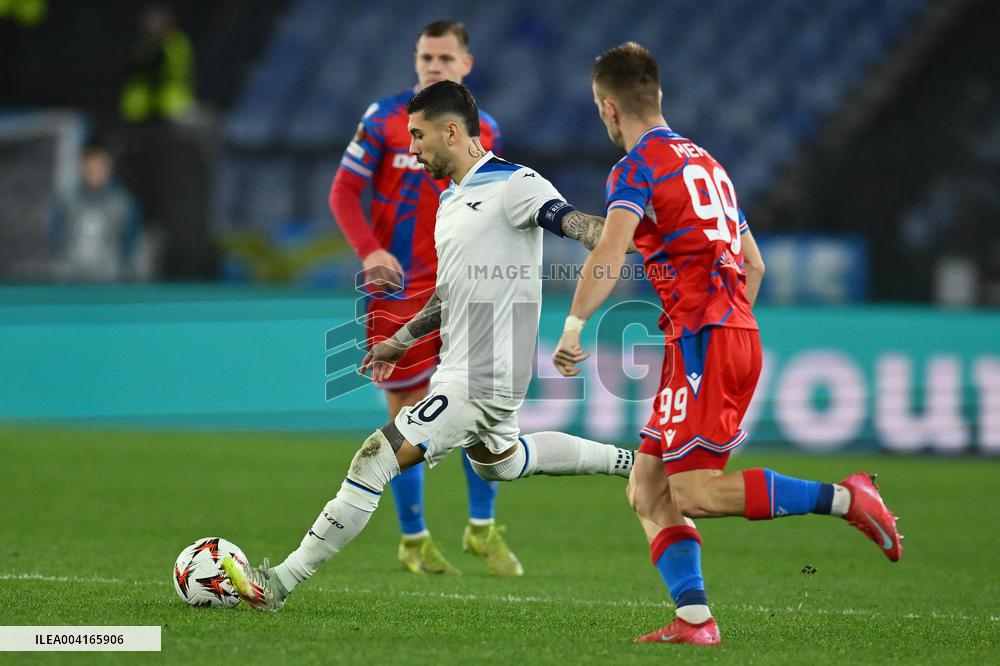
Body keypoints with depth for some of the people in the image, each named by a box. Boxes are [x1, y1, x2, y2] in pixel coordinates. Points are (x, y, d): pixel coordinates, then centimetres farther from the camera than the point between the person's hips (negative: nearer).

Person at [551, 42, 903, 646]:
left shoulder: (639, 166, -4)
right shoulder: (705, 162, 22)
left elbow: (609, 254, -21)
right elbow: (754, 265, 26)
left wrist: (573, 328, -20)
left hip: (701, 340, -9)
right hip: (739, 333, 9)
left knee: (695, 492, -13)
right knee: (648, 490, 6)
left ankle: (845, 498, -16)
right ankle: (695, 619, -6)